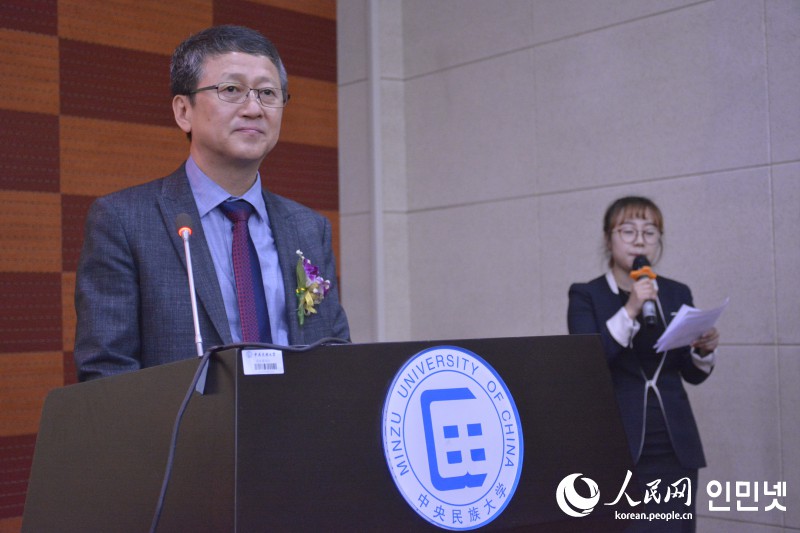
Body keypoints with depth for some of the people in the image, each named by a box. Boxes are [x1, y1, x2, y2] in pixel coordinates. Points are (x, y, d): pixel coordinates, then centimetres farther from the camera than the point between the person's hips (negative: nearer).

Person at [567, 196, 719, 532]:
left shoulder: (677, 294, 9)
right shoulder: (586, 296, -2)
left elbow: (692, 374, 13)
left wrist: (704, 351, -9)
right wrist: (629, 311, -22)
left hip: (674, 447, 4)